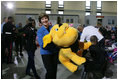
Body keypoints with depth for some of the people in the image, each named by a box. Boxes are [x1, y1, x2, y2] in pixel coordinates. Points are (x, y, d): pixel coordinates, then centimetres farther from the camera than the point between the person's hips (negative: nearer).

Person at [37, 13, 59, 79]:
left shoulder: (53, 27, 3)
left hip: (55, 52, 4)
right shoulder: (40, 31, -8)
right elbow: (42, 45, -17)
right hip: (46, 53, -4)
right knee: (50, 71, -7)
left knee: (54, 70, 13)